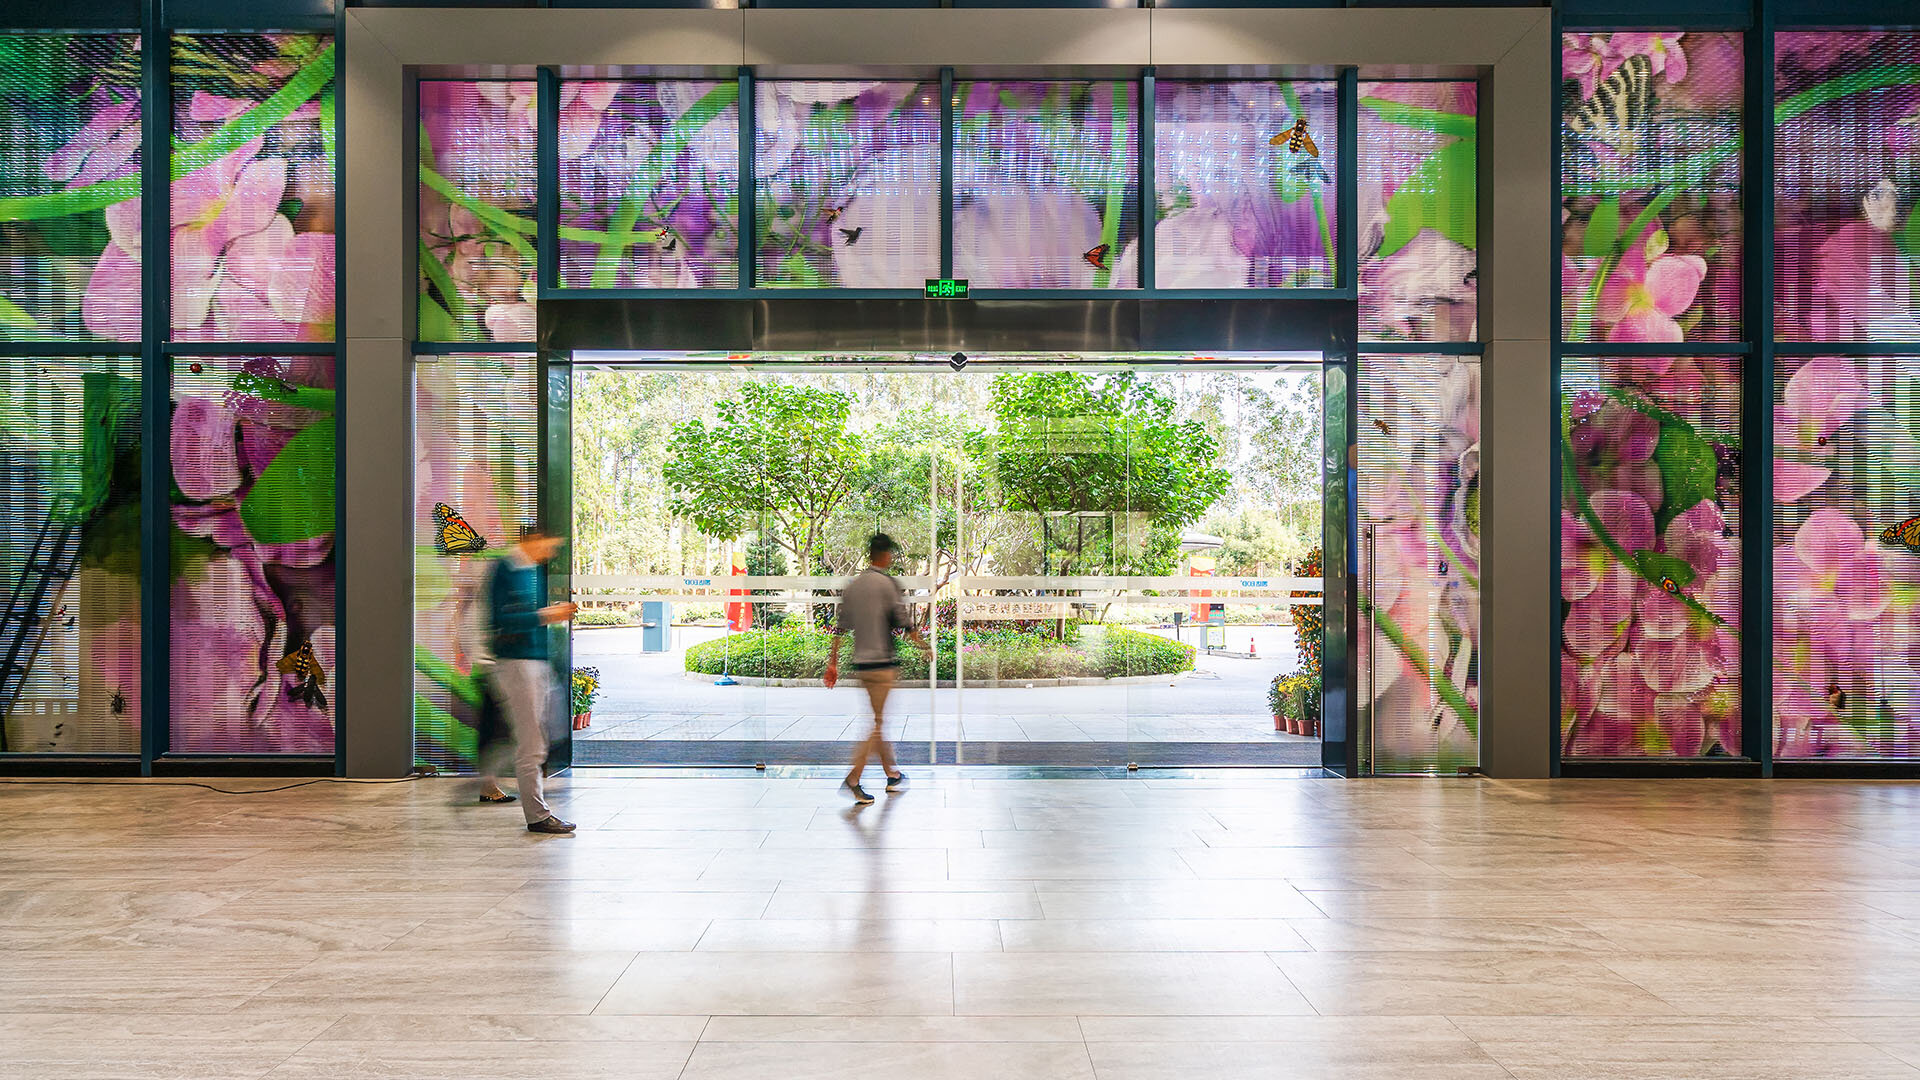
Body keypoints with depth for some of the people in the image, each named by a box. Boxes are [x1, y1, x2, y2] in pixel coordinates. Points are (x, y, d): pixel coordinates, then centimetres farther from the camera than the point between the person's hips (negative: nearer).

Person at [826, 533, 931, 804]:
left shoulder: (851, 586, 9)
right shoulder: (888, 583, -9)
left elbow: (841, 629, 9)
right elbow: (905, 625, -10)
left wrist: (833, 663, 12)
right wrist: (926, 648, 3)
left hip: (861, 664, 7)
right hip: (883, 664, -7)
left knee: (880, 721, 17)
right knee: (879, 723, -3)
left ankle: (892, 775, 26)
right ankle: (852, 779, -10)